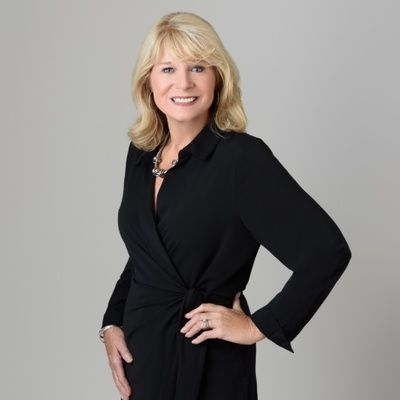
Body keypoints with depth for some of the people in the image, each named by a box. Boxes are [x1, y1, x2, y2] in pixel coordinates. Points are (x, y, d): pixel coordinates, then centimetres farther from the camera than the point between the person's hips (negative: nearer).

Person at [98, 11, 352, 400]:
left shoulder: (243, 157, -18)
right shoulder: (140, 153, 2)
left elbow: (328, 251, -22)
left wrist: (259, 326, -16)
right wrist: (112, 323, 4)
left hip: (208, 365, -6)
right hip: (140, 352, 6)